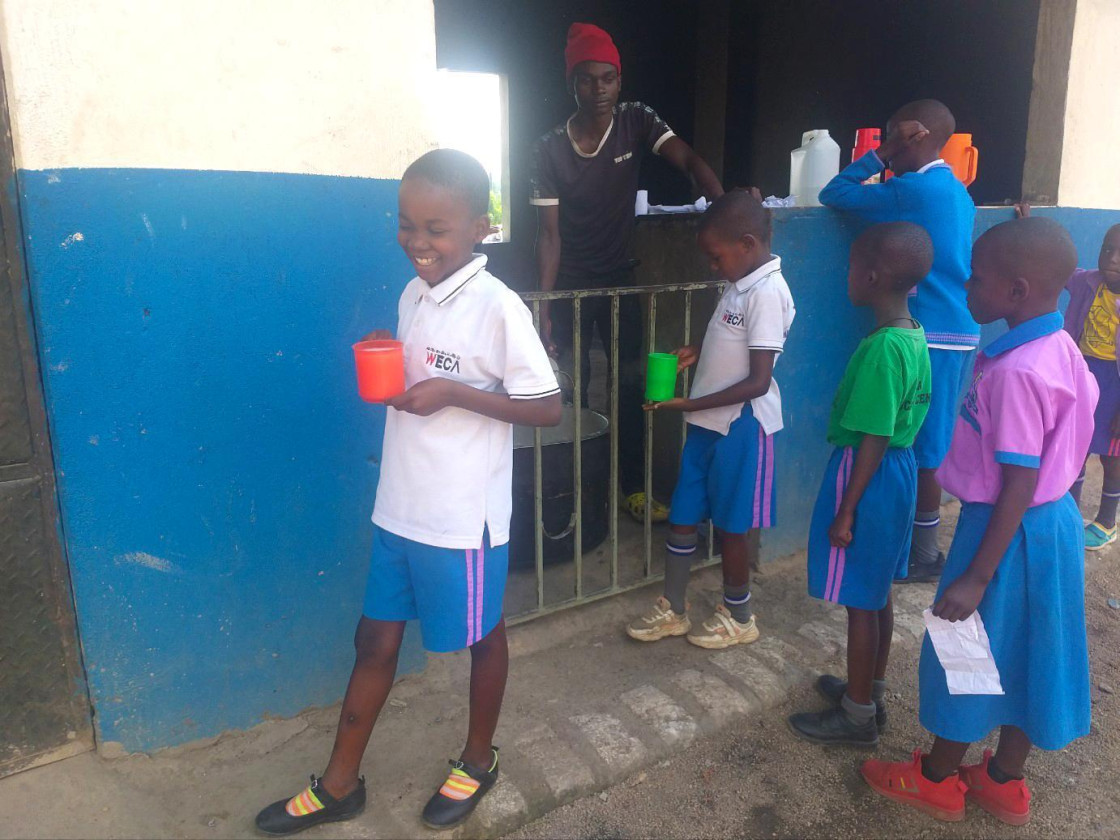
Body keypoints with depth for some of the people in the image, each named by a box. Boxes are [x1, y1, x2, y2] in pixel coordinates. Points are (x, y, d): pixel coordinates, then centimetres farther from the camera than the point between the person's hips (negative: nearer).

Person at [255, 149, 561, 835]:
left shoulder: (499, 308, -16)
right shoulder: (412, 296, 6)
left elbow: (548, 408, -16)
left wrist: (453, 393, -23)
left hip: (465, 517, -7)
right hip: (400, 509, 7)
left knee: (482, 637, 15)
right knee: (375, 639, 16)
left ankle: (479, 760, 40)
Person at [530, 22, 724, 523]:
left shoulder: (636, 122, -6)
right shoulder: (549, 150, -10)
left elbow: (689, 162, -19)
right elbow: (549, 233, -11)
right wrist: (542, 306, -17)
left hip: (619, 280, 1)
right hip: (569, 285, -1)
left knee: (631, 386, 4)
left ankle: (633, 487, 16)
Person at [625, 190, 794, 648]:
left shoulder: (767, 293, -20)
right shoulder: (741, 283, 7)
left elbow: (758, 381, -23)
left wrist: (690, 404, -24)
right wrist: (697, 353, 5)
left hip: (742, 425, -9)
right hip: (709, 422, 9)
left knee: (733, 525, 7)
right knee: (682, 516, 13)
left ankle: (738, 617, 28)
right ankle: (673, 609, 29)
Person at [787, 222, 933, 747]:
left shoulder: (882, 348, -24)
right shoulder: (914, 336, 4)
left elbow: (873, 440, -23)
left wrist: (845, 511, -17)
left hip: (868, 477, -9)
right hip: (899, 469, 9)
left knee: (859, 600, 5)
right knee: (877, 594, 20)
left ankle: (857, 716, 20)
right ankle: (871, 692, 37)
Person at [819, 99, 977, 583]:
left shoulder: (913, 189, -13)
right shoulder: (954, 191, 15)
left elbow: (833, 194, -10)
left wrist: (881, 156, 2)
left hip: (932, 336, -9)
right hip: (958, 332, 9)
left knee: (922, 450, 0)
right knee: (929, 446, 15)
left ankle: (923, 556, 11)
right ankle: (919, 543, 26)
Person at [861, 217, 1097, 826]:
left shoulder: (1016, 371, -27)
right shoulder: (1062, 348, 2)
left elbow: (1018, 484, -26)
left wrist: (976, 576, -22)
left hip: (1010, 531, -9)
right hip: (1054, 521, 9)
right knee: (1025, 652, 19)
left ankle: (937, 779, 29)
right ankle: (1005, 783, 37)